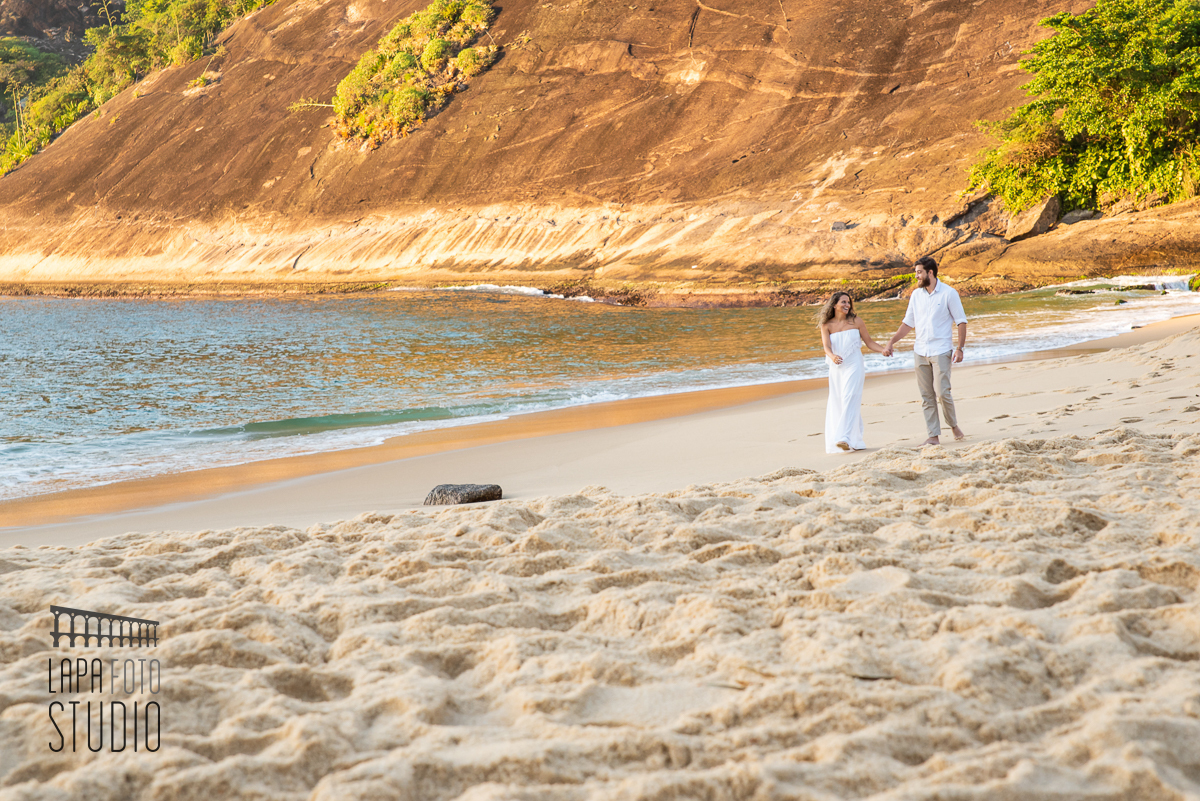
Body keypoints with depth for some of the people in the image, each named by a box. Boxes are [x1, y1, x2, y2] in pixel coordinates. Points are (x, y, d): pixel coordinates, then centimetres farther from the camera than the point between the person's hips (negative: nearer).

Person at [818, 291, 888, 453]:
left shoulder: (856, 321, 2)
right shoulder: (827, 325, 2)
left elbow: (869, 342, 9)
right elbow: (826, 346, -11)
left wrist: (884, 350, -6)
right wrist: (832, 356, -33)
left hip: (854, 366, -3)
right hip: (836, 368, 3)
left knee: (850, 399, -17)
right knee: (837, 403, 3)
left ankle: (847, 438, -29)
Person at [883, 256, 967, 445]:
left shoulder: (949, 294, -5)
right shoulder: (916, 295, 9)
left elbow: (961, 321, -3)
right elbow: (908, 323, 15)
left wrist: (959, 348, -11)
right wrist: (891, 342, 6)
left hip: (941, 351, -5)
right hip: (920, 351, 5)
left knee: (942, 392, -11)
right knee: (926, 396, 2)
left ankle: (954, 425, 13)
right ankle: (933, 435, 6)